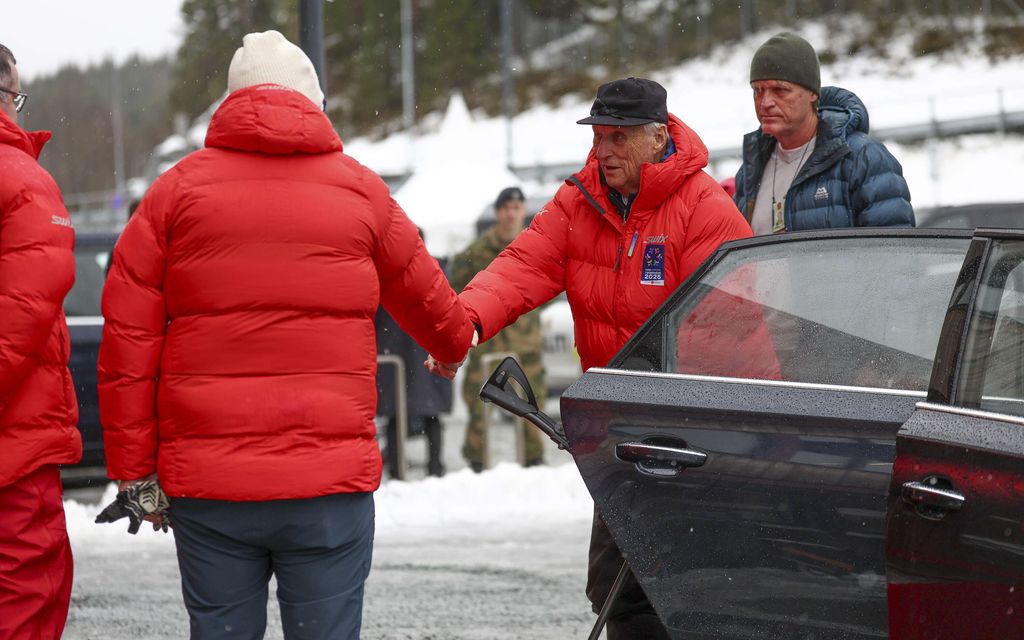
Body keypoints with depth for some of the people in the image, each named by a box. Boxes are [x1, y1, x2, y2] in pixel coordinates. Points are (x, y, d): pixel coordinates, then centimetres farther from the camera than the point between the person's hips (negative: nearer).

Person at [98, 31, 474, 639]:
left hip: (205, 481, 1)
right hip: (330, 480, -1)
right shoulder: (360, 190, 6)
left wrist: (134, 468, 5)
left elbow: (128, 338, 0)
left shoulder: (178, 189, 4)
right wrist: (457, 342, 46)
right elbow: (423, 295, 23)